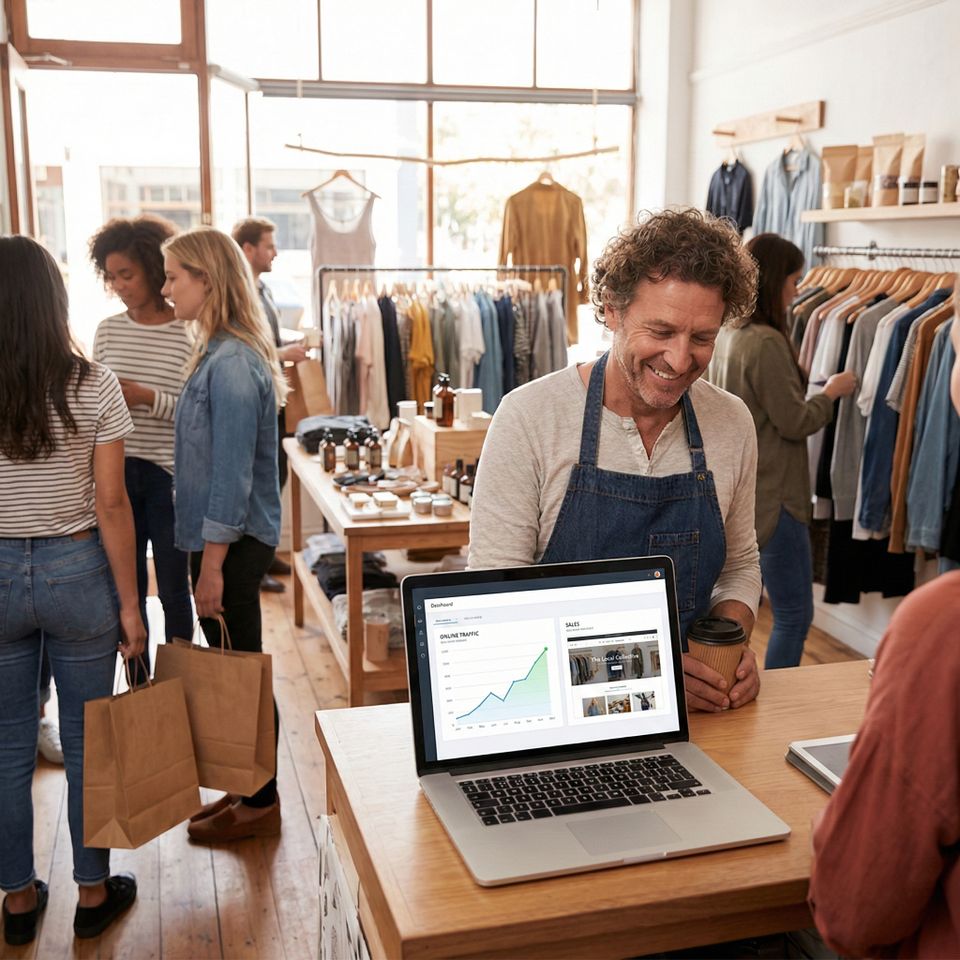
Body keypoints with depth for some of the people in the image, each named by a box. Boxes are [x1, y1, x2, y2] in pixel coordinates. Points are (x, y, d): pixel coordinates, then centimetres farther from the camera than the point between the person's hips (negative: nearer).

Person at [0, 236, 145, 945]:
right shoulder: (92, 385, -11)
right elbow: (111, 504, -11)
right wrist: (129, 602, -3)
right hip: (77, 571, -1)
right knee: (87, 742, 12)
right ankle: (94, 893, 27)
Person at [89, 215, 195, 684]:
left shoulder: (188, 334, -8)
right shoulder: (108, 330, 6)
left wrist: (147, 398, -20)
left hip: (169, 477, -4)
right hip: (117, 473, 4)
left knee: (173, 589, 7)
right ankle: (139, 688, 27)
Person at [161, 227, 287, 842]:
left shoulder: (231, 364, -20)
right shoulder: (225, 354, 11)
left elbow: (232, 474, -22)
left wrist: (213, 566, -19)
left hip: (233, 543, -9)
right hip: (227, 537, 9)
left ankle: (260, 806, 18)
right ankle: (249, 788, 31)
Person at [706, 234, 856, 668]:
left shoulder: (724, 335, 7)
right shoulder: (766, 343, -19)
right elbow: (795, 422, -16)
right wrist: (831, 392, 1)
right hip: (771, 497, -9)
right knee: (795, 615, 1)